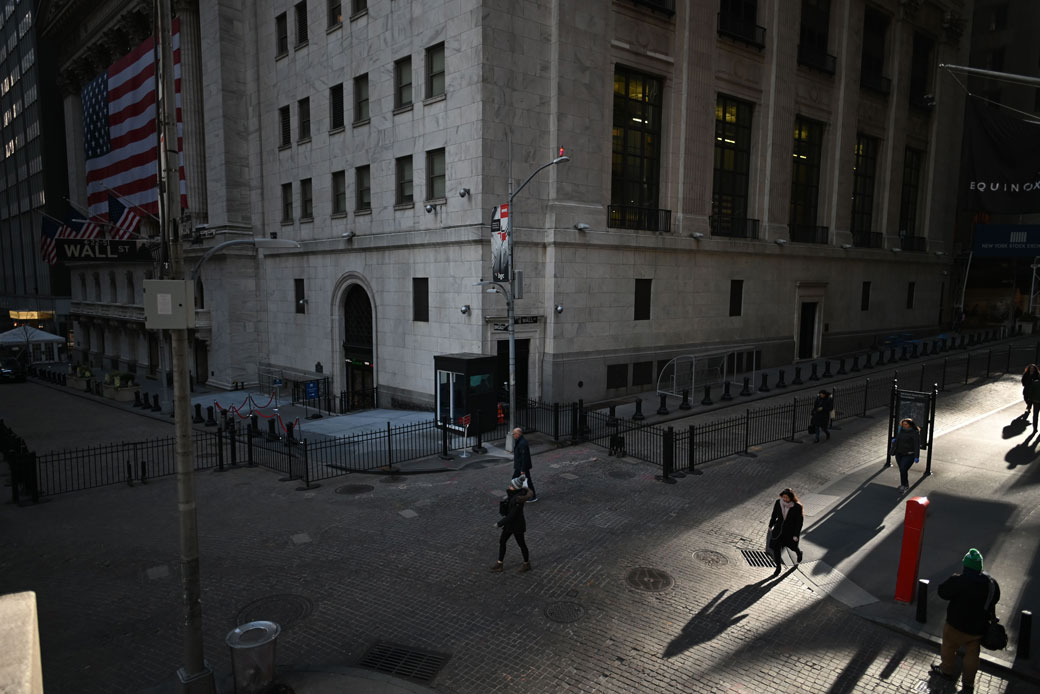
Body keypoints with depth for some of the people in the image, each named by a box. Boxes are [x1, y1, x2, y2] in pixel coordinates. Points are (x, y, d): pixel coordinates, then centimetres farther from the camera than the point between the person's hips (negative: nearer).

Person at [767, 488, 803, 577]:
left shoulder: (797, 507, -25)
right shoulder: (778, 502, -16)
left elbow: (799, 522, -15)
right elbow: (774, 515, 0)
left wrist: (796, 535, -13)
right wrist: (771, 525, 12)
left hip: (791, 530, -2)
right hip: (779, 528, 2)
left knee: (792, 546, 21)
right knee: (775, 547, 0)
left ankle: (799, 553, 59)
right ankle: (778, 567, 21)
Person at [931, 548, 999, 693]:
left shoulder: (959, 580, -26)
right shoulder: (992, 582, -6)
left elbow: (942, 592, -15)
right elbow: (994, 599, 9)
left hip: (957, 626, -5)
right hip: (978, 627, 5)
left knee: (949, 647, 19)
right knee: (972, 654, 19)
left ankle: (947, 671, 36)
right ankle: (968, 682, 27)